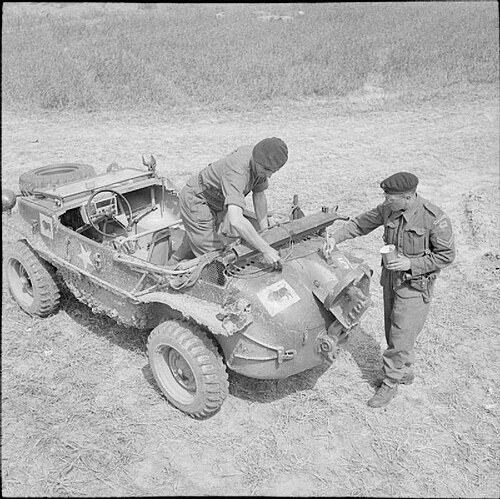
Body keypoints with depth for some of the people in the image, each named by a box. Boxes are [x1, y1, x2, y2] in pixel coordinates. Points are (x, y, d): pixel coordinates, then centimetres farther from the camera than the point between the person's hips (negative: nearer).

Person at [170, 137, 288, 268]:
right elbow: (235, 220, -52)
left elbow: (259, 195, 2)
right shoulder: (237, 171, -40)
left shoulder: (261, 164, -14)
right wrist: (265, 249, -49)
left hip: (217, 204, 9)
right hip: (196, 201, -8)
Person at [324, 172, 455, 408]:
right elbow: (361, 223, 6)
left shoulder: (435, 219, -21)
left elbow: (446, 255, -13)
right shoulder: (388, 210, -6)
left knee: (401, 334, -1)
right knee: (392, 330, 17)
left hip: (415, 284, -6)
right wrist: (335, 237, -6)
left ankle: (390, 382, 15)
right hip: (391, 278, 6)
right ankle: (405, 372, 37)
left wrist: (411, 263, -22)